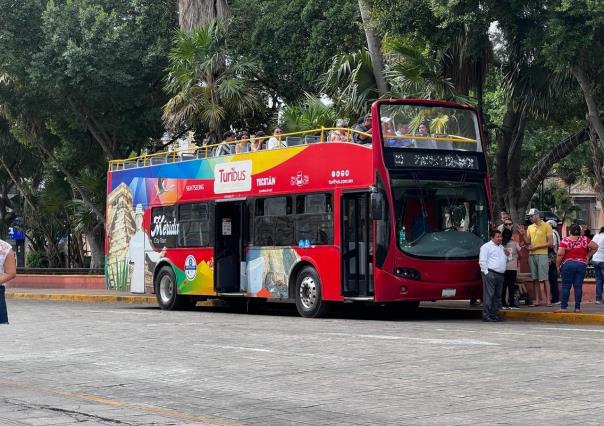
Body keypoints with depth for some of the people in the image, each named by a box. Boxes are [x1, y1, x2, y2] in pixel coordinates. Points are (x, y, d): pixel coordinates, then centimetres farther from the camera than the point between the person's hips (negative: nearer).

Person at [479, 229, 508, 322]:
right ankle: (486, 315, -12)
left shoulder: (501, 247, 23)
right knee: (489, 295, -11)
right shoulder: (486, 246, -1)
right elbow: (482, 261, -7)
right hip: (490, 273, -8)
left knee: (497, 295, 8)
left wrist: (506, 256, 10)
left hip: (500, 274, 8)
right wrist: (486, 272, -13)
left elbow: (505, 261, 31)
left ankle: (494, 314, 13)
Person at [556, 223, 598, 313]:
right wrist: (588, 255, 10)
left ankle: (563, 307, 0)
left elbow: (560, 254, -11)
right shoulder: (584, 240, 2)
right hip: (581, 265, 2)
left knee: (566, 286, 2)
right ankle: (577, 307, 4)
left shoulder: (565, 240, -4)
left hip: (567, 265, -2)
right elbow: (595, 247, 0)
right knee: (578, 286, 5)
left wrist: (557, 265, -2)